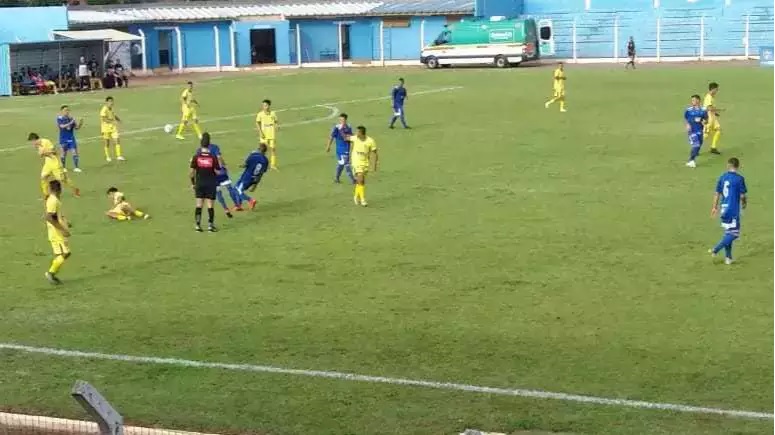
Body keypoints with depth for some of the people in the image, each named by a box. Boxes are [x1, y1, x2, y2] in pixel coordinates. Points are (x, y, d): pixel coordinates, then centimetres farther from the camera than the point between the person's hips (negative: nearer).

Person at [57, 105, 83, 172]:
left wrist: (80, 123, -17)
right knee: (64, 153, 7)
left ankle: (76, 167, 1)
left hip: (71, 138, 3)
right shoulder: (59, 118, -9)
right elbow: (62, 126, -25)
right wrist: (71, 123, -35)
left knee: (75, 152, -3)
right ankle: (63, 168, 21)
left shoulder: (71, 118, 1)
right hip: (64, 139, -3)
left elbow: (76, 127, 3)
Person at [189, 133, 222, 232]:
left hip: (199, 184, 2)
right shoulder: (213, 157, -11)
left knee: (199, 205, 8)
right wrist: (219, 162, 6)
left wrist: (192, 183, 8)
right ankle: (210, 225, 4)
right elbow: (217, 171, -9)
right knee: (210, 205, 4)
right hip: (211, 184, -2)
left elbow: (191, 172, -5)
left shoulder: (196, 157, -7)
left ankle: (198, 225, 6)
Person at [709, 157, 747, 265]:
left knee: (728, 233, 15)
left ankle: (728, 257, 16)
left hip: (723, 209, 6)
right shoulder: (739, 178, -11)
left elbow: (717, 193, 7)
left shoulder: (722, 177, 4)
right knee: (734, 233, 1)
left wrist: (715, 207, 17)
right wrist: (744, 204, 13)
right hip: (733, 210, -6)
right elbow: (743, 195, -9)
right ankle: (716, 250, -10)